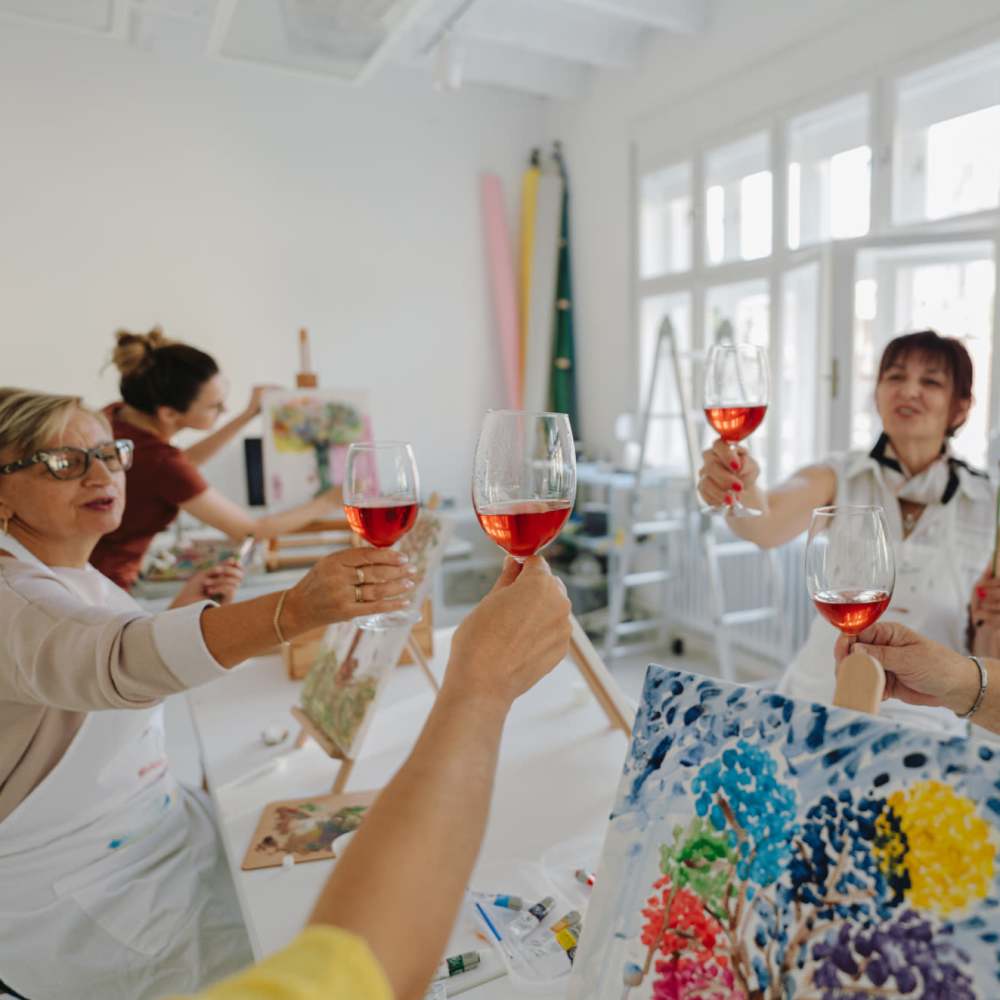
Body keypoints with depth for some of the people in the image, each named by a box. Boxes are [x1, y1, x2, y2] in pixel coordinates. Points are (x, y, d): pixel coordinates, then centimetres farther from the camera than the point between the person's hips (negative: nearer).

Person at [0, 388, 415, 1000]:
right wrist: (296, 609, -60)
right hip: (69, 889, -8)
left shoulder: (76, 576, 4)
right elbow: (115, 661, -45)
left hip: (152, 827, 8)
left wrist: (191, 610, 0)